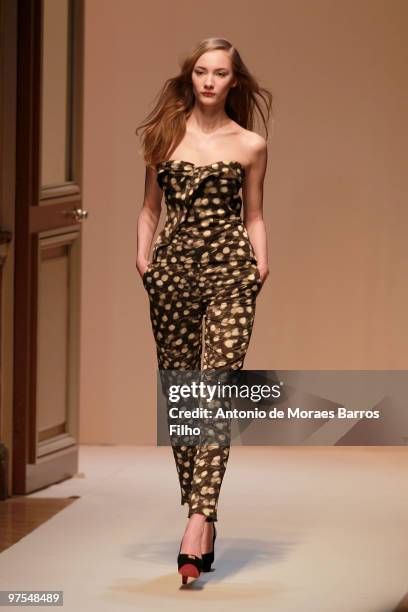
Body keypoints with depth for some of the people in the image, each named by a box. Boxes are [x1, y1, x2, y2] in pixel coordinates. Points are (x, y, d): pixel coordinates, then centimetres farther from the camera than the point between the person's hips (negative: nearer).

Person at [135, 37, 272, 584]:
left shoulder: (250, 146, 7)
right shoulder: (164, 136, 10)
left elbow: (253, 216, 12)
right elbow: (150, 208, 15)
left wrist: (261, 263, -2)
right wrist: (143, 256, 1)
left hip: (229, 273, -3)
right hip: (172, 273, 3)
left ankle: (199, 518, -22)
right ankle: (201, 520, 13)